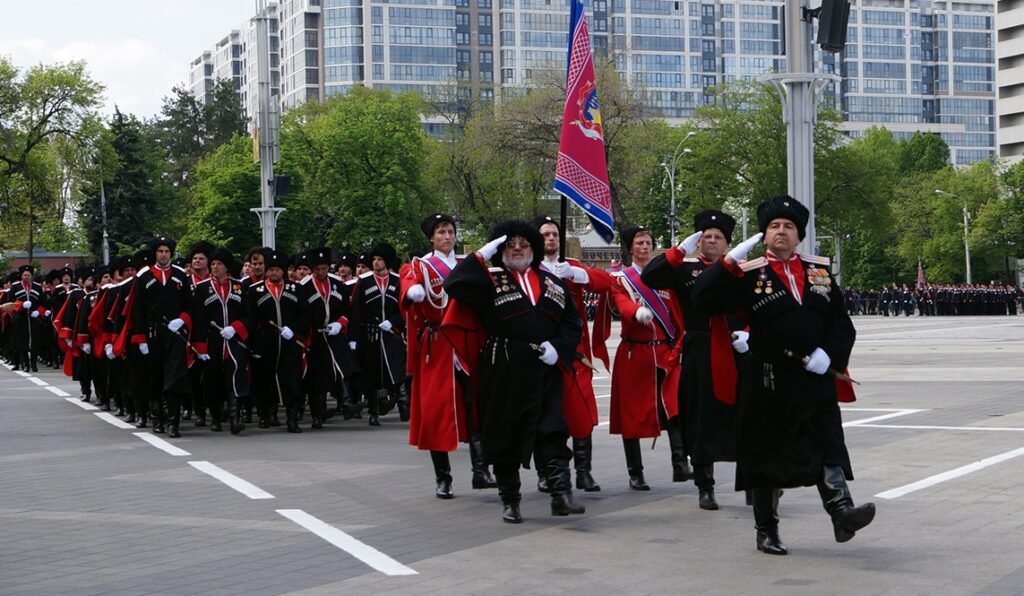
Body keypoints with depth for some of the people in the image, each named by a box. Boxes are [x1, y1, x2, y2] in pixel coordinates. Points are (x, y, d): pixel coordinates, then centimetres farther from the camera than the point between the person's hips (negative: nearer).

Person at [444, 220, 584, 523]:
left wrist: (558, 348, -4)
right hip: (503, 374, -2)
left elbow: (572, 322, 14)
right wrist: (481, 255, -12)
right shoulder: (490, 280, 4)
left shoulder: (553, 283, 16)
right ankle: (510, 501, 15)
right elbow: (455, 286, -13)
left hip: (545, 371, 2)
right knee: (504, 436, 4)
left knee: (553, 431, -7)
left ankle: (561, 493, -9)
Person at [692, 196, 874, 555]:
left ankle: (842, 512, -9)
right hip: (770, 384, -3)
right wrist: (730, 261, -20)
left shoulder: (820, 271, 10)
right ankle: (766, 530, 17)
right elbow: (703, 299, -12)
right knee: (768, 454, 6)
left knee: (829, 446, -6)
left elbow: (841, 322, 11)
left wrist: (829, 354, -7)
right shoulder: (748, 275, -1)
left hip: (816, 380, 3)